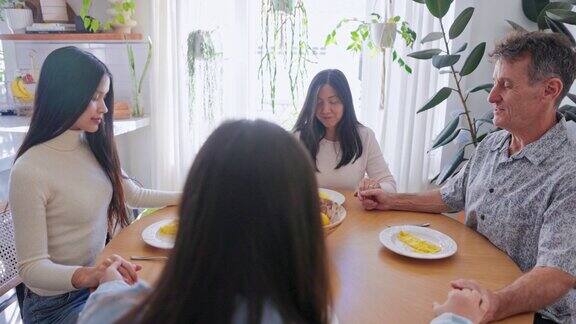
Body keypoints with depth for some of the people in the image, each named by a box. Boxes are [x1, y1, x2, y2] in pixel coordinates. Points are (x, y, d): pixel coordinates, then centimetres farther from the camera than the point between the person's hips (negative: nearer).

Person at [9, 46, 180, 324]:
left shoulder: (93, 147, -1)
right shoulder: (30, 172, -23)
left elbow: (135, 195, 12)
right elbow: (31, 267, -20)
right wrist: (84, 276, -38)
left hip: (99, 278, 6)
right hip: (56, 302, -6)